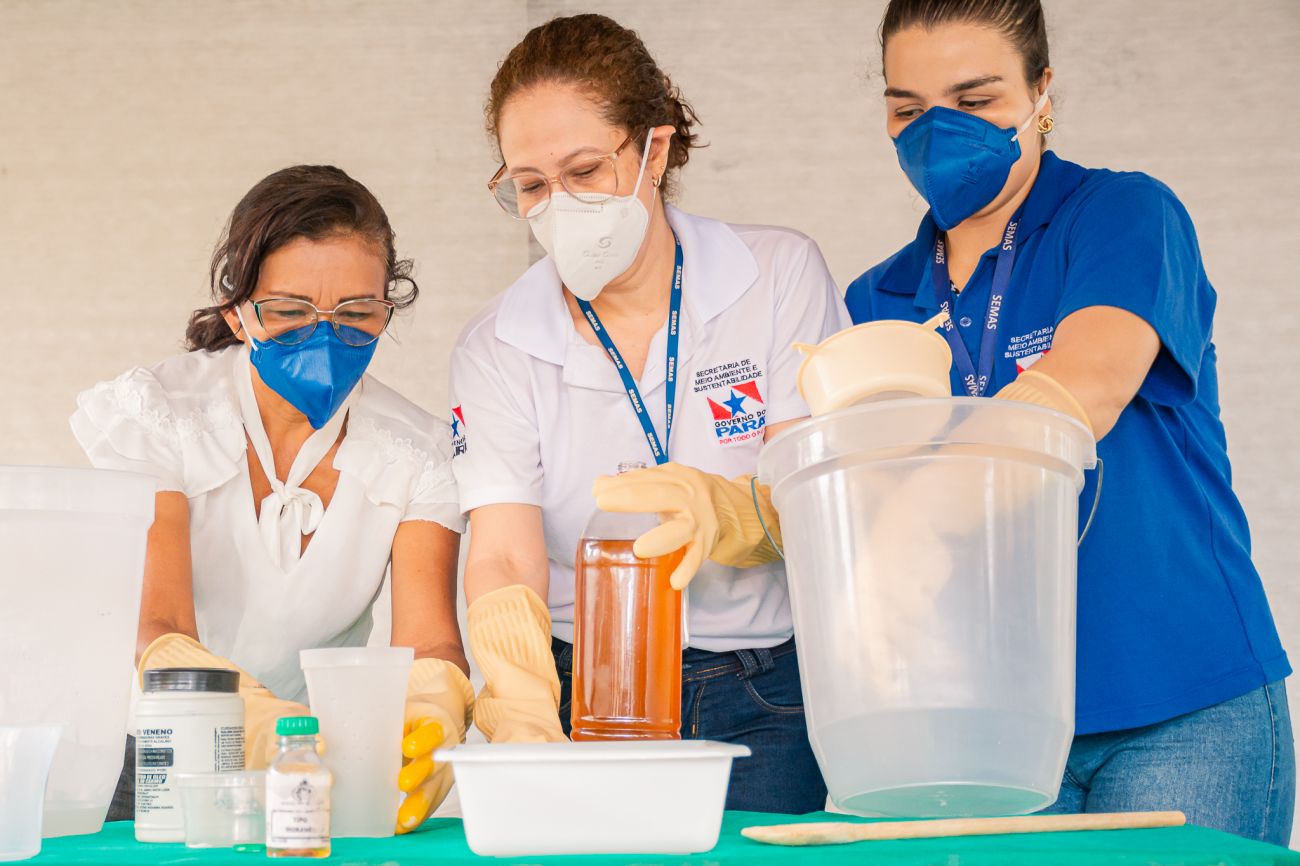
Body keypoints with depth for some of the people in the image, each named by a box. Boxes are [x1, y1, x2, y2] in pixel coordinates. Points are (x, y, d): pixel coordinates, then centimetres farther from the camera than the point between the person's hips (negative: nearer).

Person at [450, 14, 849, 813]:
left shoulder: (781, 275, 1)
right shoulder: (496, 350, 2)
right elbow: (503, 560, -10)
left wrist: (718, 509, -31)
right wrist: (522, 712, -30)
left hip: (768, 704, 0)